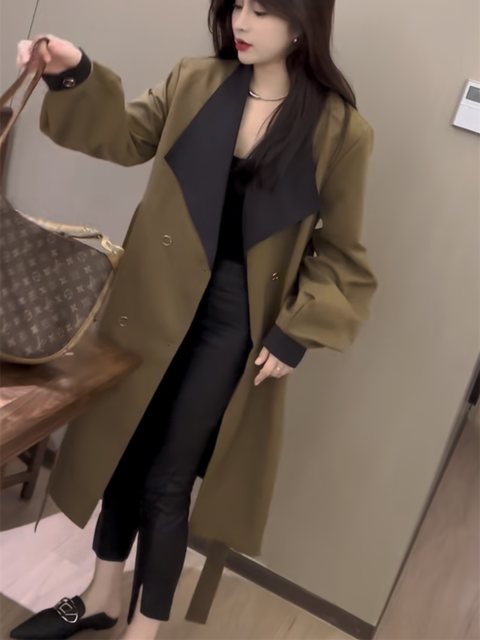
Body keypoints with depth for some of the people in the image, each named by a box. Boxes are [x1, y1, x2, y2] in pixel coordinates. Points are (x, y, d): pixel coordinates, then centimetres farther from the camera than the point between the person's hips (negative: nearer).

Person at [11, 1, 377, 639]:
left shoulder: (341, 131, -8)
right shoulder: (193, 83, 2)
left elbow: (338, 251, -3)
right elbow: (126, 137, 7)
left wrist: (296, 334, -9)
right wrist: (77, 77, -10)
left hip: (235, 321, -4)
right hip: (155, 298, 5)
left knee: (167, 480, 3)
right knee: (124, 451, 17)